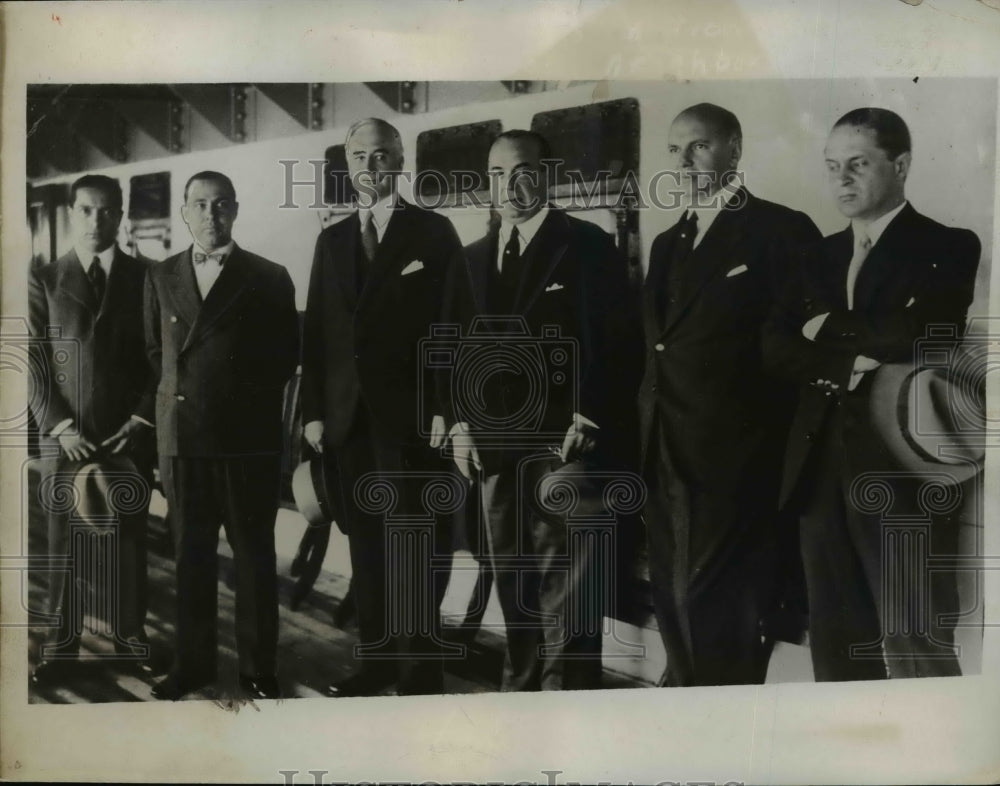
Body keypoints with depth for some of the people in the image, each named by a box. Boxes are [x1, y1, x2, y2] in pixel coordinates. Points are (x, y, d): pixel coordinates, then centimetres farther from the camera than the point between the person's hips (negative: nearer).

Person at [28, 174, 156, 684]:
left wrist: (141, 420, -4)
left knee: (130, 542, 7)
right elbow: (33, 363, 1)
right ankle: (60, 645, 20)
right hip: (65, 438, 0)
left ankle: (131, 638, 21)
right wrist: (60, 426, -8)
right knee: (63, 545, 6)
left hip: (130, 436, 1)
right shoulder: (43, 281, 5)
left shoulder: (145, 277, 6)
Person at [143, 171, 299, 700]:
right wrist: (175, 396, 10)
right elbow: (155, 350, 19)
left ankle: (259, 669, 15)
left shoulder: (269, 278, 2)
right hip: (181, 435, 3)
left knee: (254, 555, 4)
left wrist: (250, 399, 3)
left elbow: (286, 356, 5)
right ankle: (192, 663, 22)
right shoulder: (160, 277, 13)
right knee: (190, 555, 9)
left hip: (248, 438, -3)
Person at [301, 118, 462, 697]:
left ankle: (421, 673, 12)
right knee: (366, 547, 10)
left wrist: (446, 408, -11)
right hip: (349, 418, 5)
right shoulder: (332, 239, 15)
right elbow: (316, 329, 13)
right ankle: (376, 661, 21)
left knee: (417, 551, 1)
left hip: (411, 417, -4)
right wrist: (314, 410, 7)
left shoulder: (433, 231, 1)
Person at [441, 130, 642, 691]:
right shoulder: (471, 259, 16)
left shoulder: (589, 245, 0)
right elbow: (455, 347, 15)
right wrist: (459, 422, 4)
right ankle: (522, 685, 29)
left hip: (563, 443, -5)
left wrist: (589, 421, -14)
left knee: (566, 592, -4)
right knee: (514, 584, 15)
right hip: (491, 444, 6)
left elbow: (619, 343, -6)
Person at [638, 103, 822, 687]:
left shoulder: (783, 230, -5)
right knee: (676, 610, 17)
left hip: (737, 463, -7)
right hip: (667, 460, 7)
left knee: (724, 621, 1)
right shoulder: (667, 244, 16)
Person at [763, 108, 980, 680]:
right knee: (835, 643, 12)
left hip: (903, 471, -5)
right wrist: (845, 366, -11)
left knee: (915, 651, -1)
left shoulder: (948, 247, 0)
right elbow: (777, 348, 5)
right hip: (823, 470, 5)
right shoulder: (825, 254, 16)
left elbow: (921, 337, -17)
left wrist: (831, 328, -5)